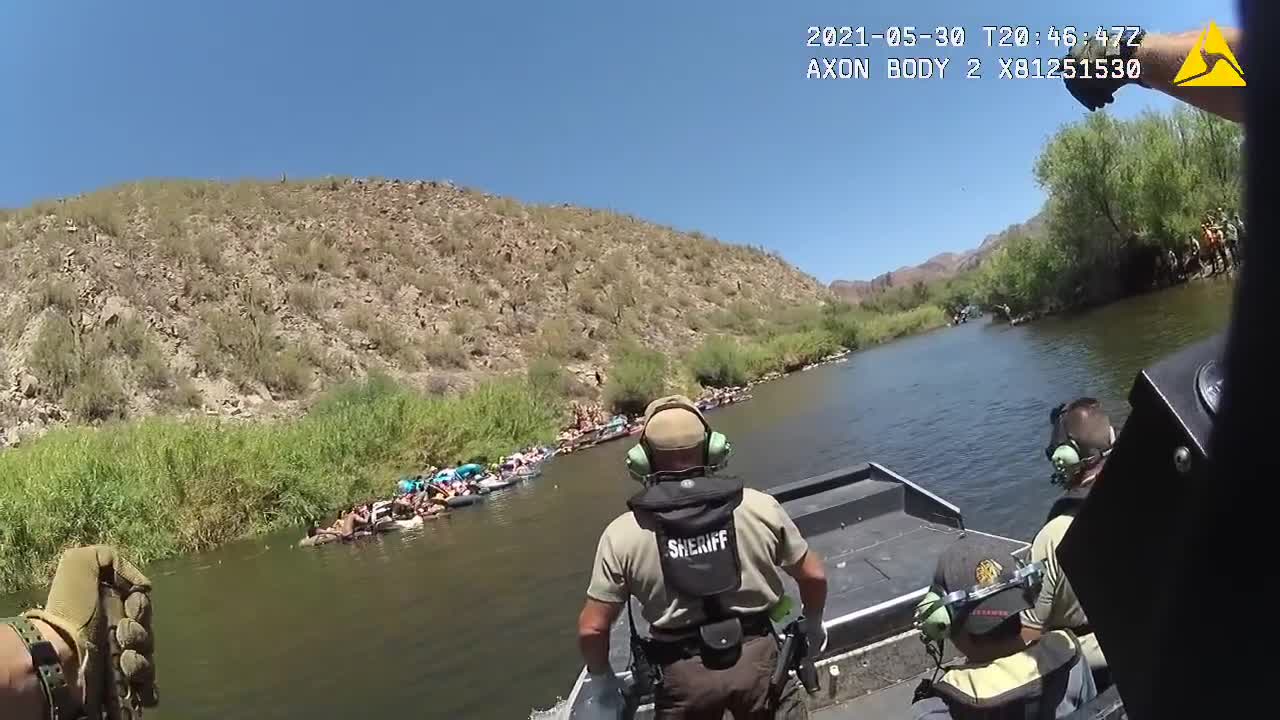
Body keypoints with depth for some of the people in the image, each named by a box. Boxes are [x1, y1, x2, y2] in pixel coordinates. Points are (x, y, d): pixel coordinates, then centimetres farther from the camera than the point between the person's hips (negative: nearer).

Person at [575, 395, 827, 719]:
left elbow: (592, 628, -9)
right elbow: (814, 575, 1)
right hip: (757, 655, 1)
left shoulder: (622, 534, -13)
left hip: (683, 671, 0)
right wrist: (813, 624, 21)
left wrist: (599, 676, 12)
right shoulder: (759, 507, -10)